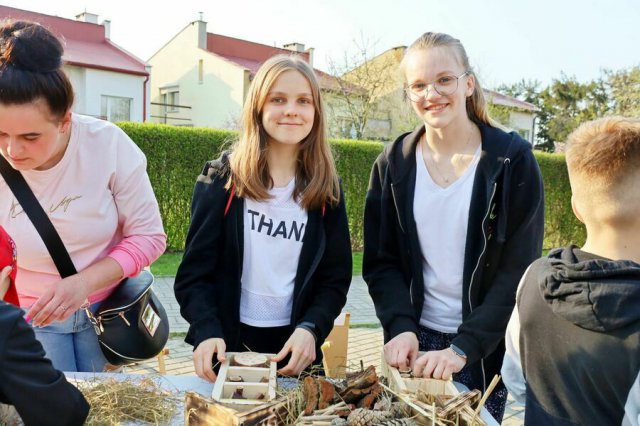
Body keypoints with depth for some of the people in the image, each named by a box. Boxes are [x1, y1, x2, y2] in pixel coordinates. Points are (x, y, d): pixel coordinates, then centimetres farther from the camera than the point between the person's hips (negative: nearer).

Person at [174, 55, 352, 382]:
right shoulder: (221, 179, -5)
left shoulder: (326, 189, 0)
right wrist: (207, 332, -22)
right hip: (227, 345, -1)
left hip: (295, 347, 2)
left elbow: (336, 277, 0)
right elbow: (194, 272, -6)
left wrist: (310, 329, -17)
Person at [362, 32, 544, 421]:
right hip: (415, 341, 2)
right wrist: (401, 327, -15)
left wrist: (463, 348, -18)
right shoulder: (394, 163, -1)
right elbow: (380, 261, 1)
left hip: (489, 349, -2)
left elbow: (520, 271, -11)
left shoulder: (512, 160, -9)